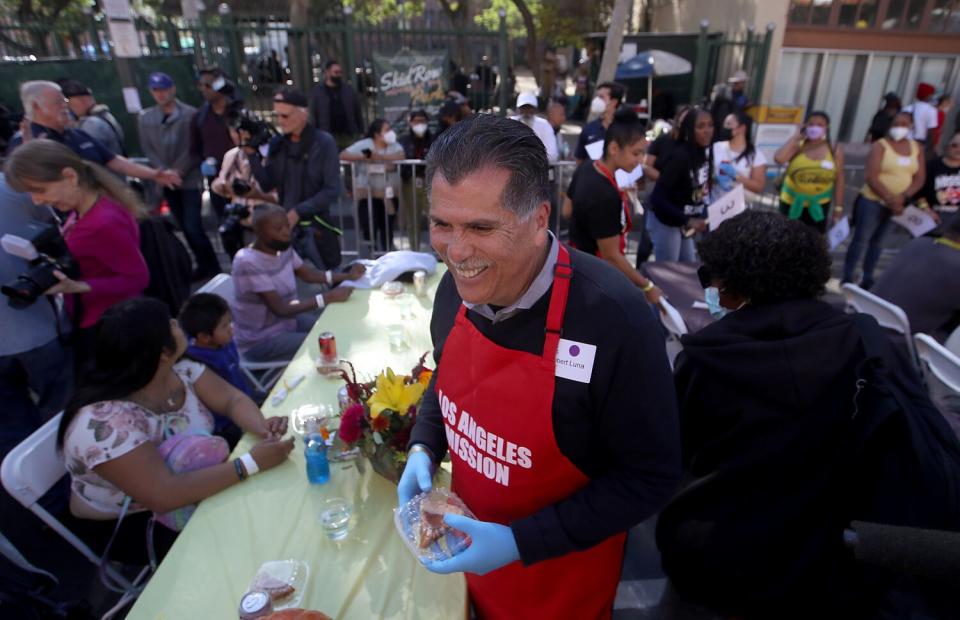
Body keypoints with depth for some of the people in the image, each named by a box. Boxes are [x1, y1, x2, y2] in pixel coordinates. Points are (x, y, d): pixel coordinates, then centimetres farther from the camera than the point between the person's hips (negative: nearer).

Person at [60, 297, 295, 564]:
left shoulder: (178, 370, -13)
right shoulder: (105, 421, -34)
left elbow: (232, 399, -9)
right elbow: (165, 495, -40)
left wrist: (262, 427, -31)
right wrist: (251, 464, -40)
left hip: (189, 479, 6)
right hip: (128, 524, -6)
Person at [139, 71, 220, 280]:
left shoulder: (190, 114, -5)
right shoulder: (145, 118, 7)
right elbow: (147, 149, 5)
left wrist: (180, 171, -13)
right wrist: (164, 171, -9)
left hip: (190, 180, -5)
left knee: (193, 228, -11)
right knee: (186, 228, 10)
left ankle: (212, 268, 4)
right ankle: (203, 265, 22)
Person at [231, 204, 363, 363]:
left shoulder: (283, 248, -5)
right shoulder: (248, 262, -28)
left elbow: (309, 274, 5)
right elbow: (280, 309, -30)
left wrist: (348, 276, -9)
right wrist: (328, 298, -33)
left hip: (288, 321, 8)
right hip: (260, 340, -8)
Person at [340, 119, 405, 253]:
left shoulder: (394, 145, 4)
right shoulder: (364, 145, -4)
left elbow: (400, 156, -17)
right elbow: (343, 155, -11)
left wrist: (378, 157, -24)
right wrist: (364, 157, -22)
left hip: (390, 194, 3)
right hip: (368, 193, -3)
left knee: (388, 228, 13)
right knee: (370, 228, -9)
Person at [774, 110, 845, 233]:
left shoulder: (834, 150, -2)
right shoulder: (797, 146, -5)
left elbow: (839, 180, 1)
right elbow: (778, 159, -25)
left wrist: (838, 207, -1)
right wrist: (795, 137, -15)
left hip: (819, 204, 0)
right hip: (792, 202, 0)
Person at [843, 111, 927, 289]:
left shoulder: (917, 148, 6)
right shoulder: (880, 146, -8)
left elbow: (920, 178, 2)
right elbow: (872, 178, -17)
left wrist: (903, 197, -15)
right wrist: (890, 199, -21)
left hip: (898, 205, 5)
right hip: (873, 201, -5)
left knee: (877, 241, 13)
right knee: (860, 239, -4)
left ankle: (867, 280, 22)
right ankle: (847, 279, 2)